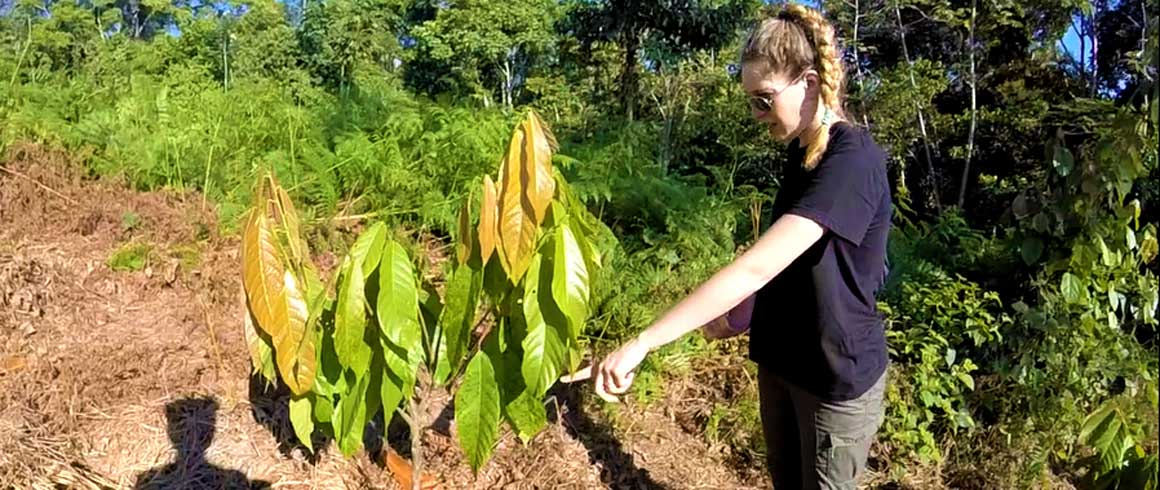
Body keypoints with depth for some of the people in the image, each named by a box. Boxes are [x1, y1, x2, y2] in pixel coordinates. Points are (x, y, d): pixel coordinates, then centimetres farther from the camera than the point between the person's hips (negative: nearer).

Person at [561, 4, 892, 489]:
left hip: (837, 375, -8)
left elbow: (756, 266, -36)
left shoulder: (852, 160, -26)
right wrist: (739, 314, 5)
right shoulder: (801, 152, 3)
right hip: (780, 359, 8)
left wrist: (642, 343, -39)